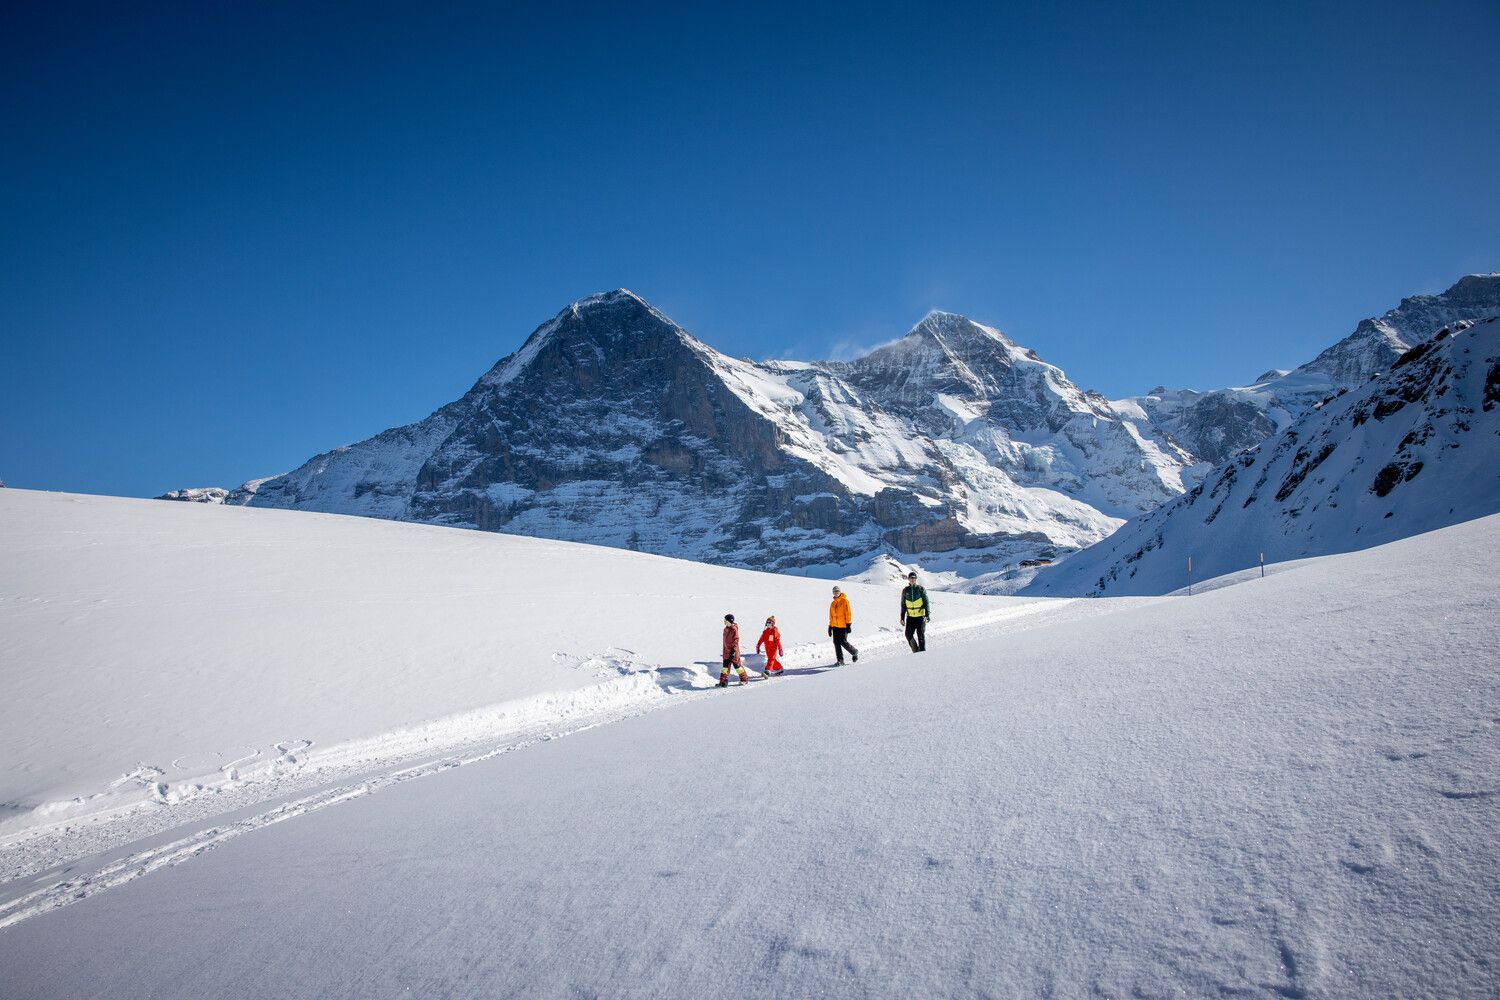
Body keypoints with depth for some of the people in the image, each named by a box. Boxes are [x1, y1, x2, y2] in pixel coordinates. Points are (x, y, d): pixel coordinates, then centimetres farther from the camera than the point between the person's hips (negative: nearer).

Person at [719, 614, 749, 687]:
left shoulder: (734, 629, -16)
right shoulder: (726, 629, 10)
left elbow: (736, 640, -18)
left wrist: (733, 651, -21)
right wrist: (725, 649, 24)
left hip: (733, 651, -8)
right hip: (726, 651, 8)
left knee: (737, 665, 2)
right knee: (725, 665, 3)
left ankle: (744, 679, 18)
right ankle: (723, 681, 3)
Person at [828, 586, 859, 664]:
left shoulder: (845, 601, -4)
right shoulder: (833, 604, 14)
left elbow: (848, 613, -8)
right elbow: (831, 616, 19)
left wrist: (848, 624, -14)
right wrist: (830, 627, 15)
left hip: (843, 626, -6)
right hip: (835, 626, 6)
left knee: (843, 642, -9)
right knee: (836, 643, 0)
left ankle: (855, 652, 15)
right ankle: (840, 660, 5)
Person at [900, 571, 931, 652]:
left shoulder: (921, 589, -1)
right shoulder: (905, 591, 8)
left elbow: (926, 603, -2)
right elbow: (903, 605, 14)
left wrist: (927, 614, -13)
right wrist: (902, 617, 10)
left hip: (920, 616, -3)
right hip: (910, 617, 3)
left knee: (920, 635, -3)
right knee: (908, 635, -7)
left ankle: (922, 651, 10)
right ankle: (915, 651, 11)